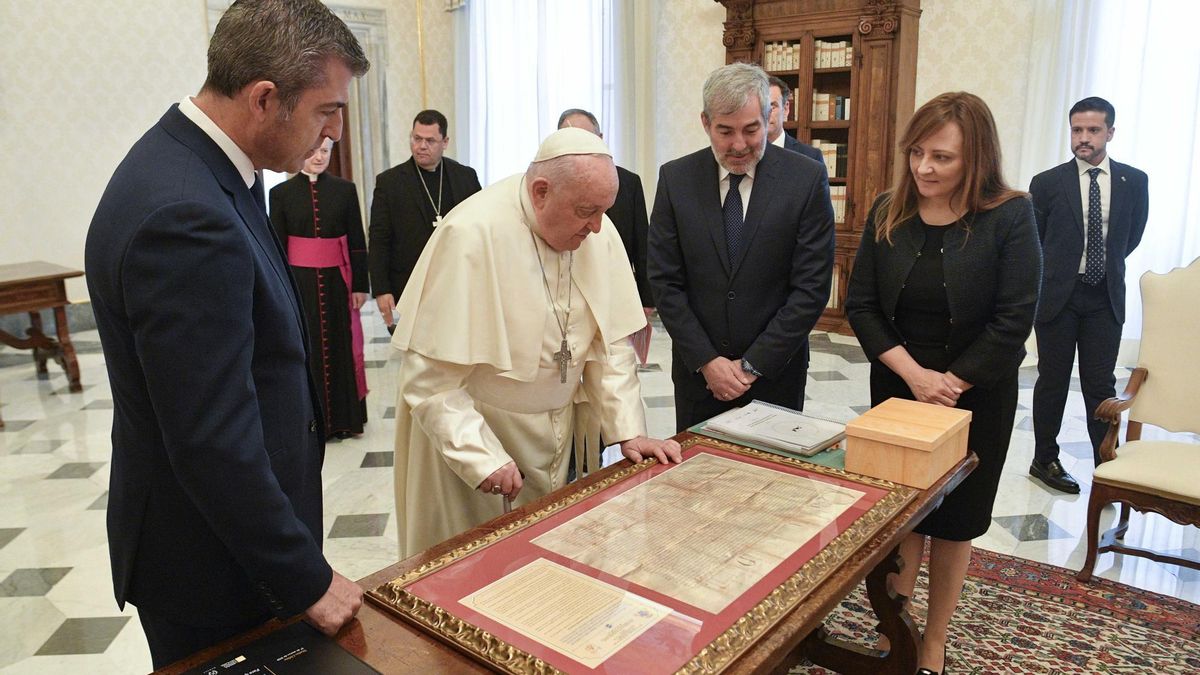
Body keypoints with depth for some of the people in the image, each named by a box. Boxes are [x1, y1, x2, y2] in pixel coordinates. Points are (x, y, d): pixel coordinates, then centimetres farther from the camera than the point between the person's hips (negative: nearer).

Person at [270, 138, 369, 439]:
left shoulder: (345, 190, 3)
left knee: (340, 346, 8)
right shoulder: (281, 193, 1)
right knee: (306, 349, 6)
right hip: (299, 282, -1)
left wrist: (360, 286, 0)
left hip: (337, 281, 1)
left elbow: (357, 242, 4)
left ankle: (344, 418, 20)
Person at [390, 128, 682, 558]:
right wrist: (482, 456, -23)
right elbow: (429, 374, -21)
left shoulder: (598, 234, -6)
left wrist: (629, 431, -4)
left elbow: (609, 342, 1)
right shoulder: (471, 236, -24)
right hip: (472, 432, -5)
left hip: (553, 434, 5)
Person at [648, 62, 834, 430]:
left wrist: (753, 365, -12)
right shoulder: (675, 177, -4)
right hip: (697, 371, 2)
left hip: (776, 370, -1)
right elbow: (664, 282, -4)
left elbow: (812, 287, -9)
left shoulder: (807, 178, -9)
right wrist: (706, 361, -9)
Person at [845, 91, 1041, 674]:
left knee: (953, 520, 12)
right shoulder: (888, 213, -3)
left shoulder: (1010, 217, -12)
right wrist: (913, 373, -15)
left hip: (974, 397, -2)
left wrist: (949, 384, -14)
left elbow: (1013, 321, -14)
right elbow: (860, 304, -5)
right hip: (897, 389, 2)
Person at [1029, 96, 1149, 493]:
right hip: (1057, 296, -1)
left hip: (1105, 298, 1)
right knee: (1053, 382, 8)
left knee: (1101, 386, 4)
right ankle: (1045, 460, 20)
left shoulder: (1134, 182, 3)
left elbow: (1132, 236, 16)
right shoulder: (1047, 183, -3)